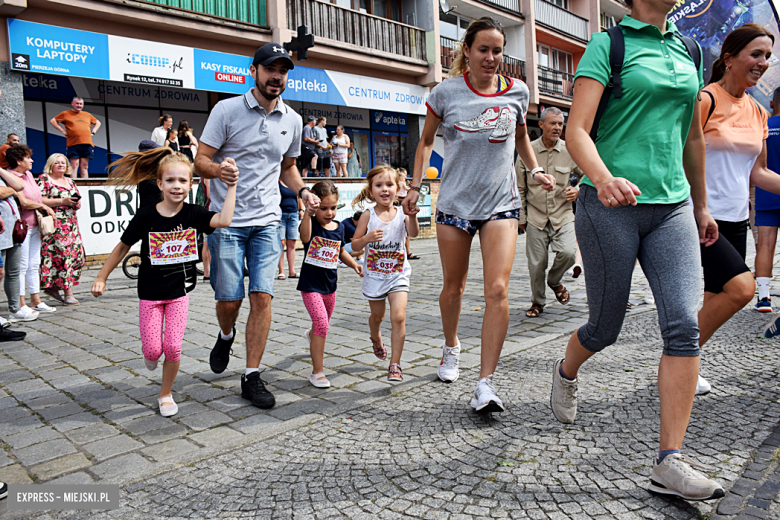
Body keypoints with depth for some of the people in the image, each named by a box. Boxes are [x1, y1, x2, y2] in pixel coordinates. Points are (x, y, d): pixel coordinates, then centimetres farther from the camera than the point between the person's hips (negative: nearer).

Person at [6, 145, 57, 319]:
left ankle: (36, 301, 22)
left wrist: (45, 208, 2)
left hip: (34, 225, 9)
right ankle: (19, 307, -3)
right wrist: (42, 205, -3)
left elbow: (38, 197, 20)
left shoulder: (28, 174, 14)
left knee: (34, 264, 14)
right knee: (21, 266, -7)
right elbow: (24, 202, -18)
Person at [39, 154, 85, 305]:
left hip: (71, 223, 7)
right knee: (62, 253, -11)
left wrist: (77, 203, 1)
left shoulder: (69, 181, 20)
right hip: (54, 224, -7)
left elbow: (78, 201, 24)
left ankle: (54, 287, 15)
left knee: (76, 254, 1)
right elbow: (40, 200, -11)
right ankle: (68, 292, -8)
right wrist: (62, 201, -16)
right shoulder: (44, 179, 1)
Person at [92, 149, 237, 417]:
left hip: (178, 293, 1)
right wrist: (101, 277, 6)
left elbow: (223, 220, -29)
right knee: (153, 349, 0)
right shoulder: (146, 216, -11)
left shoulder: (193, 214, -9)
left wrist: (231, 187, -26)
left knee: (173, 347, -3)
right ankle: (150, 356, 40)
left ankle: (165, 394, 21)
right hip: (150, 294, 0)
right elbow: (123, 247, 2)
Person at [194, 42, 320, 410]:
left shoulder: (292, 120, 9)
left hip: (267, 221, 3)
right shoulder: (227, 110, -3)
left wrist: (302, 191, 3)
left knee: (262, 297, -5)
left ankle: (252, 377, 7)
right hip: (227, 221, -2)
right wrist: (218, 168, -28)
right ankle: (226, 336, 37)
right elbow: (200, 160, -4)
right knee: (228, 299, 0)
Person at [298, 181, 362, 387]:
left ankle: (311, 335, 61)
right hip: (310, 285, -6)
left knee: (324, 323, 24)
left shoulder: (339, 227, 2)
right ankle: (317, 372, -5)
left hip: (330, 284, 6)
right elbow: (305, 237, -40)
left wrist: (354, 264, 4)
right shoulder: (311, 224, -15)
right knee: (322, 324, -17)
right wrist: (308, 214, -55)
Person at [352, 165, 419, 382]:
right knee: (377, 315, 19)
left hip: (398, 275, -1)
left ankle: (395, 365, -3)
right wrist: (367, 238, -25)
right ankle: (376, 338, 55)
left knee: (398, 317, -13)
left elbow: (414, 233, -25)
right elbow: (354, 245, -5)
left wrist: (412, 215, -43)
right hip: (374, 275, 1)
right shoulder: (368, 215, -7)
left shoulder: (402, 214, -7)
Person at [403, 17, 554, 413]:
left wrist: (536, 171, 9)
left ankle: (485, 382, -7)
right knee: (454, 287, 11)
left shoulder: (517, 92, 5)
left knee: (498, 290, -13)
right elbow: (426, 141, 11)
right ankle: (451, 346, 40)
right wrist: (415, 186, 4)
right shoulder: (446, 92, -1)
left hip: (501, 203, 1)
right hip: (455, 201, 0)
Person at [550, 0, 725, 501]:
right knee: (605, 327, 5)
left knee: (685, 324, -10)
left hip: (672, 206, 5)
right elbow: (576, 131, -12)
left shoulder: (687, 52, 17)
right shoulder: (608, 45, 0)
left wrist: (701, 206, 28)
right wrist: (603, 178, -32)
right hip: (611, 206, -5)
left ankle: (670, 462, -3)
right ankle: (567, 371, 40)